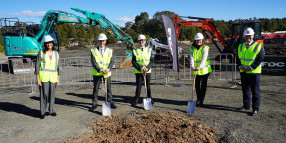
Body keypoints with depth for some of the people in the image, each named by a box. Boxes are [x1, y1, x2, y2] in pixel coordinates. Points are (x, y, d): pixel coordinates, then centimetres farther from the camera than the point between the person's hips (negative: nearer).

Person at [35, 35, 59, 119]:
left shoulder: (56, 53, 7)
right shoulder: (41, 53, -3)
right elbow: (37, 66, -4)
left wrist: (58, 79, 7)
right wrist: (37, 79, -10)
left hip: (53, 77, 3)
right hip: (43, 76, -3)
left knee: (52, 94, 8)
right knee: (44, 94, -2)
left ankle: (51, 110, 23)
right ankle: (43, 112, 12)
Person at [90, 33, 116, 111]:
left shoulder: (109, 50, 5)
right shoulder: (94, 51, 0)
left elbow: (111, 61, 0)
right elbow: (93, 62, -8)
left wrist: (108, 69, -18)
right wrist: (100, 70, -20)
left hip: (107, 73, 1)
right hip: (97, 73, -1)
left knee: (108, 88, 9)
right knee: (95, 89, 6)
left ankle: (110, 102, 24)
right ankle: (94, 104, 17)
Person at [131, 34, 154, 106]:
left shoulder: (149, 50, 7)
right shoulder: (135, 51, 3)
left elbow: (152, 61, 2)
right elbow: (133, 62, -2)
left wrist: (147, 68, -14)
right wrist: (140, 68, -16)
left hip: (148, 71, 1)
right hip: (138, 72, -1)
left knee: (148, 85, 9)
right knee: (138, 86, 0)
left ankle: (149, 98, 25)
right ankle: (136, 99, 13)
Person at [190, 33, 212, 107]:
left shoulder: (205, 48, -8)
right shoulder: (192, 48, 3)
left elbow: (204, 59, -21)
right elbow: (191, 58, -10)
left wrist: (199, 67, -37)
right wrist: (192, 66, -28)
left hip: (205, 70, -4)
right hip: (196, 70, 4)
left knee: (203, 85, 3)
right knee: (197, 85, 11)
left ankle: (201, 101, 11)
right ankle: (198, 99, 28)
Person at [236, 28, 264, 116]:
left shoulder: (258, 46, -6)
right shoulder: (241, 46, 10)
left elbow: (260, 58, -11)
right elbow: (238, 57, 12)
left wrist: (251, 67, -18)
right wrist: (240, 66, -6)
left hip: (254, 72, -5)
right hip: (243, 72, 5)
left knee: (255, 91, 1)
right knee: (245, 90, 15)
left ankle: (255, 109, 9)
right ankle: (246, 105, 29)